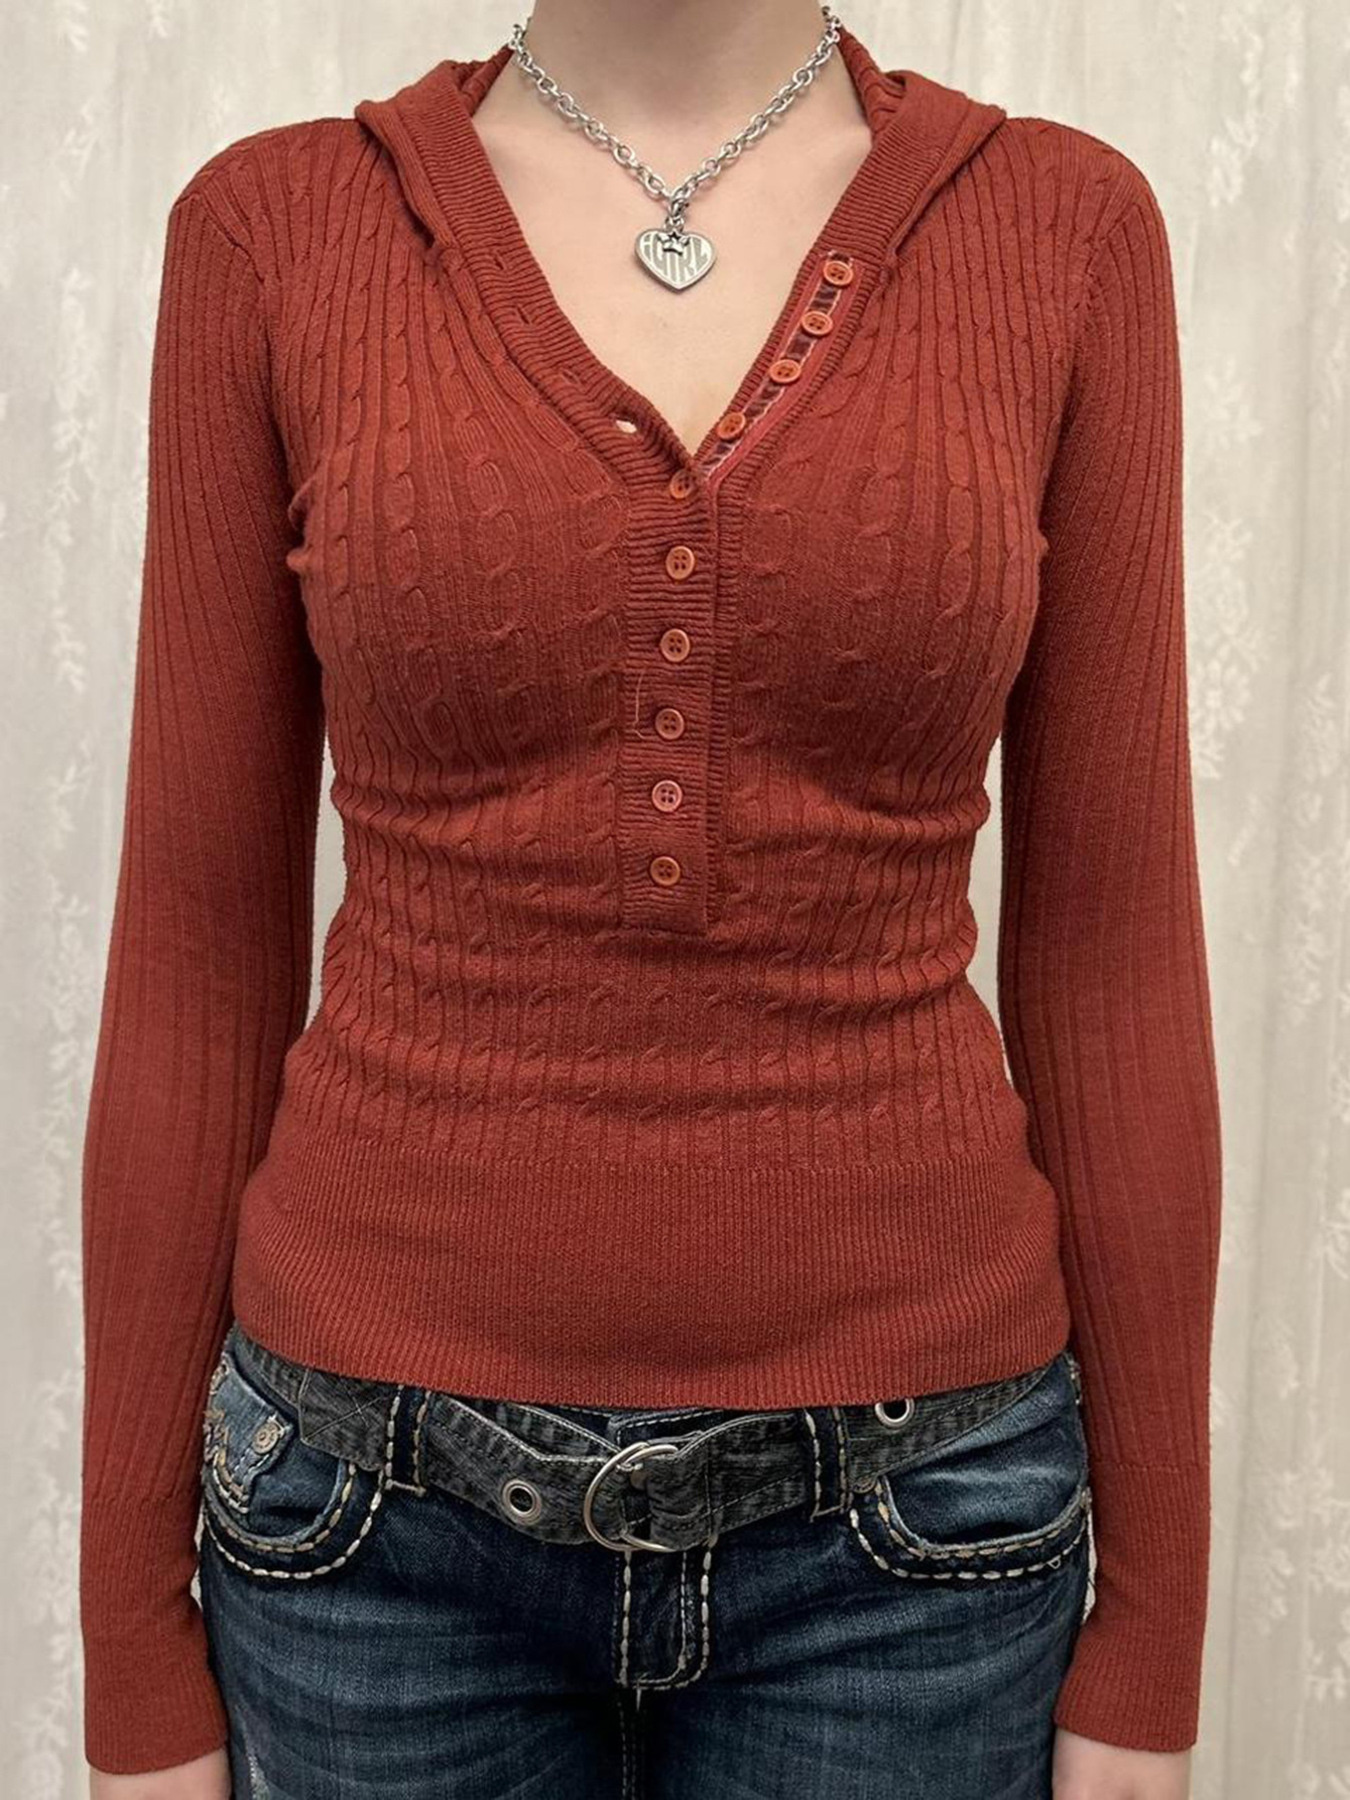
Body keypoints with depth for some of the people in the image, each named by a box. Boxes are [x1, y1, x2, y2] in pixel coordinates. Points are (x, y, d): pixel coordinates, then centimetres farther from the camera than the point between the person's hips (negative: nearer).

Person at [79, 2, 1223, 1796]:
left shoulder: (1063, 227, -2)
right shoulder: (277, 227, -3)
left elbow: (1107, 941, -1)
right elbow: (201, 946, -2)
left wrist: (1149, 1644, 2)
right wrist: (138, 1654, 2)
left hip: (904, 1509, 1)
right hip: (390, 1498, 0)